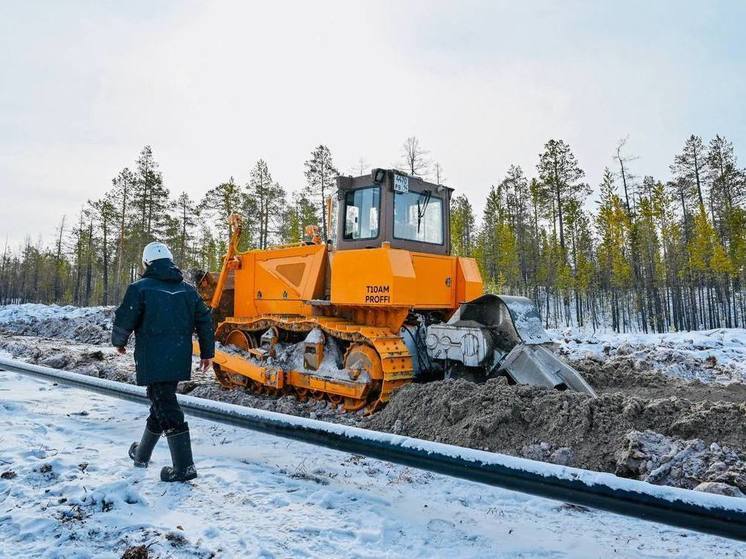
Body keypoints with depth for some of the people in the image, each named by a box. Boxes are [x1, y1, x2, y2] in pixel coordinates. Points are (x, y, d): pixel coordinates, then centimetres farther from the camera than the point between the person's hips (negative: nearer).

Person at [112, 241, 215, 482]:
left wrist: (119, 342, 16)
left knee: (166, 408, -4)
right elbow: (204, 320, 9)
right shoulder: (187, 289, 9)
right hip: (179, 360, 6)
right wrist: (207, 352, 15)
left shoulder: (140, 288, -7)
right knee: (160, 403, 21)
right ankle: (142, 454, 39)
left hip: (153, 361, -6)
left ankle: (184, 467, -6)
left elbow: (124, 320, -6)